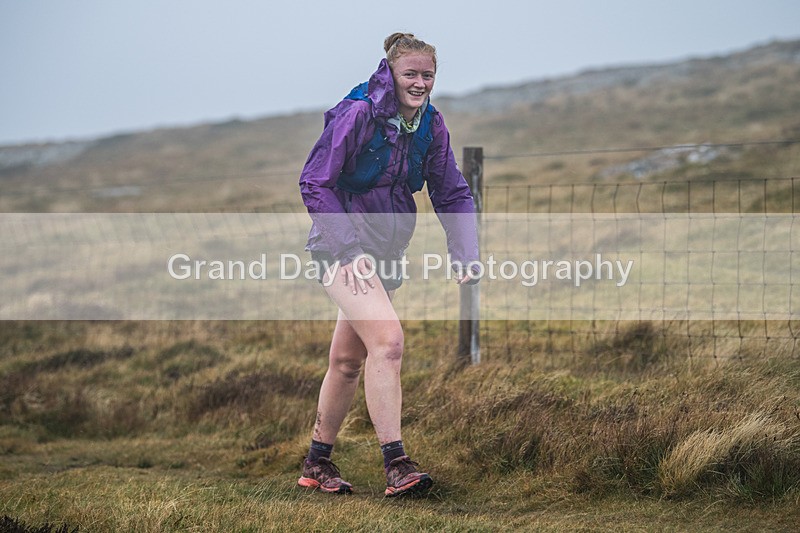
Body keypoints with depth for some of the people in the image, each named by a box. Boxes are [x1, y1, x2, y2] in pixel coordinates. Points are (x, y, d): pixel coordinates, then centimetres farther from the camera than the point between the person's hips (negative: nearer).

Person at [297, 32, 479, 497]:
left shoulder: (431, 124, 2)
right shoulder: (357, 114, -16)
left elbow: (452, 194, 9)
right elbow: (315, 183, -14)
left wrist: (466, 256, -4)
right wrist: (350, 247, -20)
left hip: (386, 250, 7)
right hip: (343, 246, -7)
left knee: (349, 360, 13)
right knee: (387, 339, -23)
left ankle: (317, 464, 26)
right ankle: (397, 466, -25)